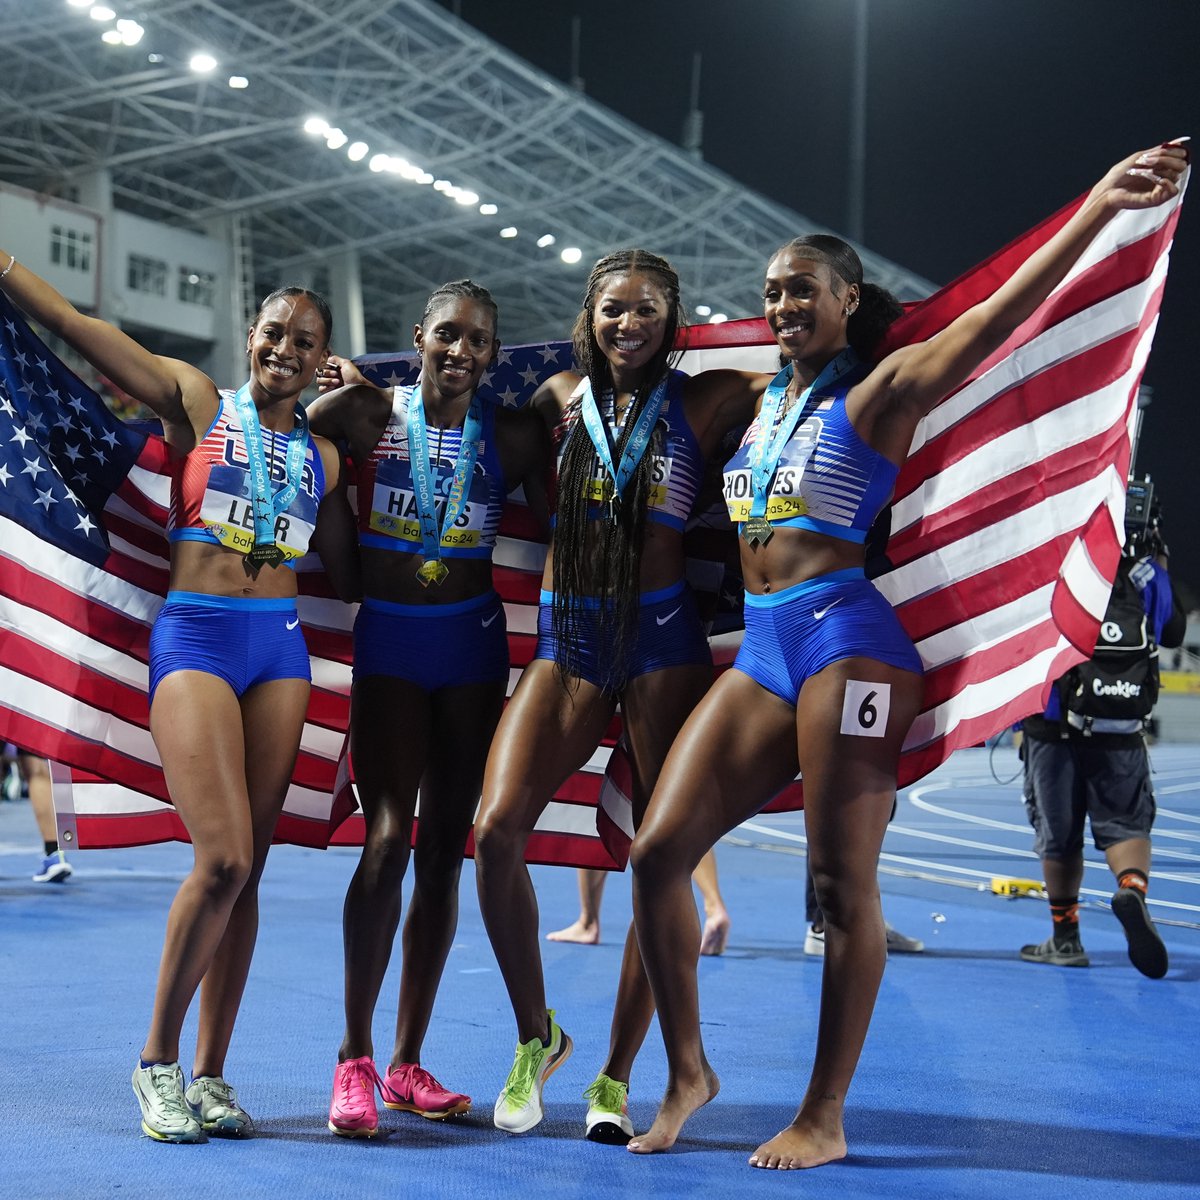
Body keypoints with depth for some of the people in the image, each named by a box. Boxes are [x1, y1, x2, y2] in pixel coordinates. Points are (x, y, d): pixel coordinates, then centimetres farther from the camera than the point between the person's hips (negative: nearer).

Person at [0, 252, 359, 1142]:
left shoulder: (322, 457, 14)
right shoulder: (197, 404, 4)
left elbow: (349, 576, 20)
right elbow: (73, 324, -2)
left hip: (281, 648, 4)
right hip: (196, 639, -4)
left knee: (246, 869, 2)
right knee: (223, 858, -16)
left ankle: (211, 1076, 11)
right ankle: (158, 1059, 2)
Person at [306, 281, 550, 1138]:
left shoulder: (512, 435, 1)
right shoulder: (370, 414, -3)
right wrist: (332, 392, -7)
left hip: (472, 640, 3)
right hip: (388, 637, -2)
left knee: (446, 848, 5)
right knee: (388, 839, -14)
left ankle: (408, 1062, 14)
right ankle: (355, 1058, -5)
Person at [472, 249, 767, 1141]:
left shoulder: (706, 401, 2)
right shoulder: (562, 398, 10)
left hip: (663, 635, -2)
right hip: (567, 638, 2)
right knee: (498, 827, -14)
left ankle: (617, 1075, 10)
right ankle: (536, 1034, 7)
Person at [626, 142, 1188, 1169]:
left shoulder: (878, 392, -1)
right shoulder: (757, 397, 18)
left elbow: (997, 316, -13)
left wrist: (1099, 207, -22)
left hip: (845, 637, -7)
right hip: (762, 649, 7)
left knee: (843, 884, -4)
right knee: (659, 850, -1)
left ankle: (826, 1117, 6)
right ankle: (688, 1071, 13)